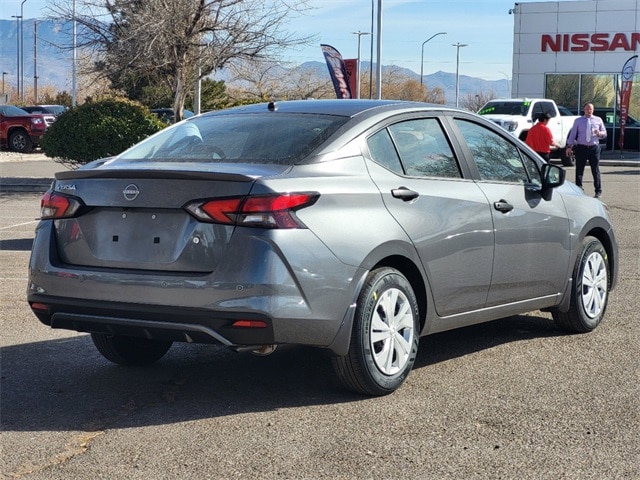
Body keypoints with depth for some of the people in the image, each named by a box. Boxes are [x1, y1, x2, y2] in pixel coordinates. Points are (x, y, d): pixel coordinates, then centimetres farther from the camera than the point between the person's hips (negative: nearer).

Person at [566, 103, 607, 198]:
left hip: (594, 148, 0)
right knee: (579, 169, 1)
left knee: (595, 170, 1)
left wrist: (599, 133, -12)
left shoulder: (598, 120, 11)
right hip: (581, 147, 0)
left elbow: (604, 134, 12)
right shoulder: (578, 121, 9)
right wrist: (569, 146, 0)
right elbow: (573, 134, 8)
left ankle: (598, 191, 7)